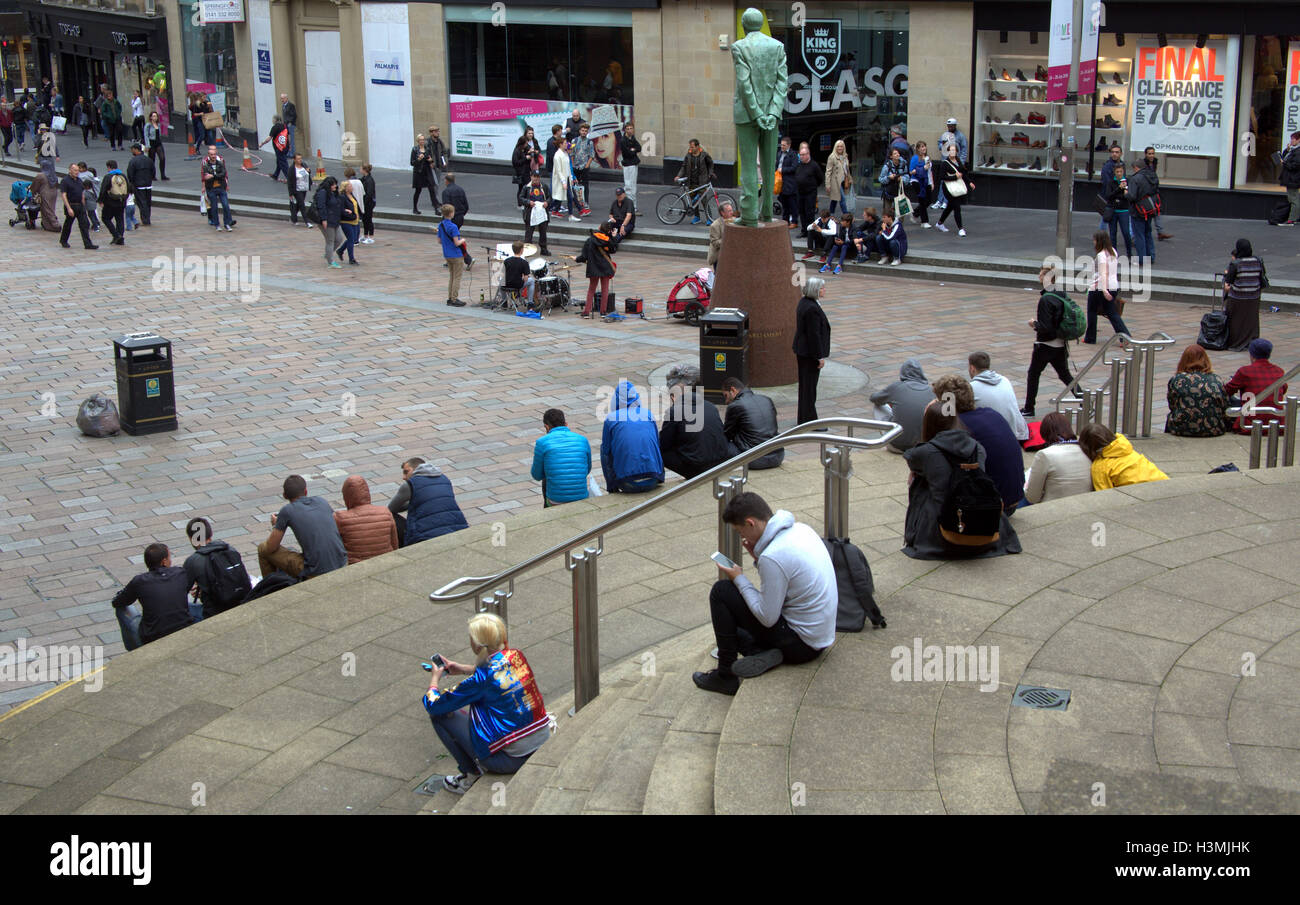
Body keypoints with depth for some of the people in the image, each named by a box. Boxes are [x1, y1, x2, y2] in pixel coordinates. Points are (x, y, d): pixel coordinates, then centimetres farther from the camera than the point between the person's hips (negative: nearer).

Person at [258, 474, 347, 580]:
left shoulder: (287, 510, -4)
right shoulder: (322, 501, 9)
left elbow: (271, 548, 2)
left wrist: (274, 526, 23)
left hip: (315, 574, -5)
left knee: (263, 548, 12)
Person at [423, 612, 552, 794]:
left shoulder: (481, 679, -21)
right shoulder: (516, 655, -2)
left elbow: (432, 705, -8)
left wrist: (435, 679, 11)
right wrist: (463, 669, 24)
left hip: (513, 758, -7)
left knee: (440, 715, 4)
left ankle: (472, 774, 11)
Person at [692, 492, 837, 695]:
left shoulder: (773, 556, -26)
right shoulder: (800, 529, 2)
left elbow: (768, 618, -18)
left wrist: (739, 579, -8)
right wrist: (758, 558, 4)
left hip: (801, 645, -9)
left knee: (721, 591, -3)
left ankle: (726, 676, 2)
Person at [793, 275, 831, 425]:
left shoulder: (804, 302, 8)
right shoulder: (812, 308, -24)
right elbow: (814, 334, -23)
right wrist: (820, 357, -18)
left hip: (802, 351, 10)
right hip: (810, 353, -10)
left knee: (805, 385, 17)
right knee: (810, 386, -1)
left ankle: (803, 419, 25)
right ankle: (809, 420, 6)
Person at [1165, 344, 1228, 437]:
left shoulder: (1175, 380, -2)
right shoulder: (1216, 380, 1)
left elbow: (1172, 406, 7)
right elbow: (1224, 406, 6)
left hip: (1182, 430, -1)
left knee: (1170, 416, 31)